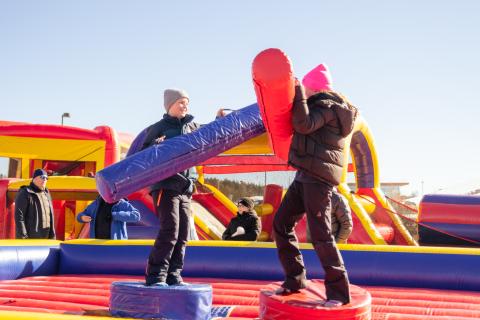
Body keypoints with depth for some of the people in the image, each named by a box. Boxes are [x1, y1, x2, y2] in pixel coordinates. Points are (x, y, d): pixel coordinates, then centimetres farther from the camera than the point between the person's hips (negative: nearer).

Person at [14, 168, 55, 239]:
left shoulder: (46, 193, 15)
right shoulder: (25, 194, -7)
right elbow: (19, 215, -13)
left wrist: (52, 235, 13)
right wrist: (22, 236, -19)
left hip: (44, 238, 7)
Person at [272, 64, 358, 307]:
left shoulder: (326, 106, -10)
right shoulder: (321, 105, 20)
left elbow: (304, 124, -26)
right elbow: (302, 126, 34)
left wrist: (298, 92, -19)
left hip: (318, 178, -10)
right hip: (305, 176, 10)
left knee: (320, 234, -11)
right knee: (281, 223, 10)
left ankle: (338, 291, -6)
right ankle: (295, 279, 17)